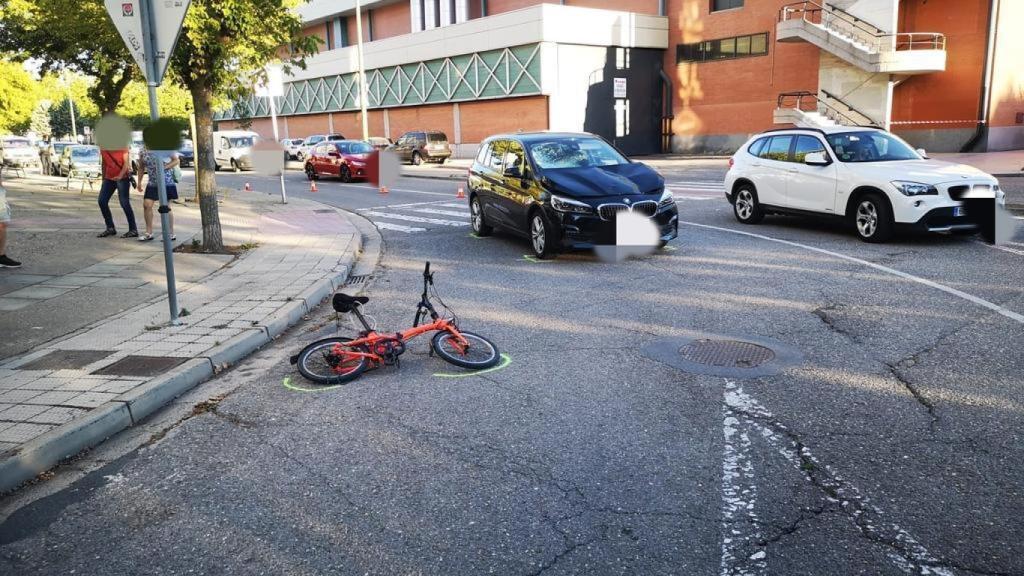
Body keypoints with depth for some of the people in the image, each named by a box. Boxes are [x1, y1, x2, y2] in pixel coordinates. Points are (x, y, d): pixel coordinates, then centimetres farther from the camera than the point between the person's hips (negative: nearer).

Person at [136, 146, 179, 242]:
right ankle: (149, 233, 6)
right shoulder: (143, 152, 7)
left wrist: (164, 167, -19)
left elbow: (177, 160, -7)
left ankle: (171, 233, 12)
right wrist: (139, 182, 10)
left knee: (166, 207, 1)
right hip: (152, 183, 4)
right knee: (146, 205, -5)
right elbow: (141, 168, 17)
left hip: (167, 182, -4)